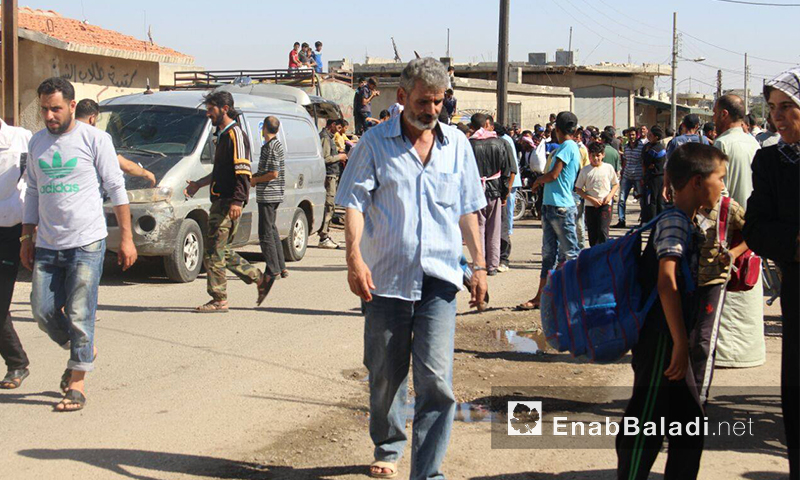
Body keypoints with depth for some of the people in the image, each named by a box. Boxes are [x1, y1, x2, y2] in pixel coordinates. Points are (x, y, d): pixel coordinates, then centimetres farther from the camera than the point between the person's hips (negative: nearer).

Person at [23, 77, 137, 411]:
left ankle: (77, 383, 6)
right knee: (43, 310, 3)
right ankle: (83, 351, 29)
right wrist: (27, 239, 15)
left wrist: (126, 238, -4)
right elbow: (32, 193, 19)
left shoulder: (94, 139, -4)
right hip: (47, 246, 5)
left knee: (79, 314, -5)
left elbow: (116, 188, -2)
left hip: (87, 243, -5)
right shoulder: (37, 143, 11)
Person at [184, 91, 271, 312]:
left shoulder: (235, 134, -11)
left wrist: (237, 201, -26)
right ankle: (260, 279, 18)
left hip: (229, 202, -10)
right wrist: (198, 184, 25)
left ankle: (219, 300, -1)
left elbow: (243, 171, -19)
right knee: (221, 250, 12)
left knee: (214, 251, -7)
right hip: (220, 201, 10)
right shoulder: (222, 135, 20)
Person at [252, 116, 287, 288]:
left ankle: (273, 270, -3)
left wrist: (255, 180, -9)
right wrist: (255, 176, 9)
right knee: (272, 230, 16)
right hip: (273, 195, 10)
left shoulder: (272, 146, -16)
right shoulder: (273, 145, 15)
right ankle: (281, 267, 20)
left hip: (268, 194, -10)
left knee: (266, 232, -5)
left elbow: (273, 174, -20)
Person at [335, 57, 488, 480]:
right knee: (385, 375, 11)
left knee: (436, 379, -9)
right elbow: (354, 202, -5)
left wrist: (479, 264, 12)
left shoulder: (457, 144, 10)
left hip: (439, 277, 1)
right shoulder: (375, 143, 2)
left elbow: (467, 209, 16)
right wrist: (354, 257, -18)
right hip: (385, 276, -1)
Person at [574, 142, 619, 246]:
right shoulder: (585, 170, 1)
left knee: (603, 231, -13)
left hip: (605, 205, -1)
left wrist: (610, 195, -5)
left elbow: (616, 184, 13)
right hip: (590, 206, 1)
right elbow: (578, 189, 3)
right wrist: (591, 199, -10)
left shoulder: (608, 168, 3)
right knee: (592, 233, 5)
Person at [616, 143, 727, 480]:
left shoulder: (689, 224, 14)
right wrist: (681, 343, -28)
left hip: (673, 341, 10)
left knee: (690, 426, 15)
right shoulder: (674, 222, -16)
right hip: (661, 341, -10)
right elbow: (666, 282, -27)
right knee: (646, 425, -4)